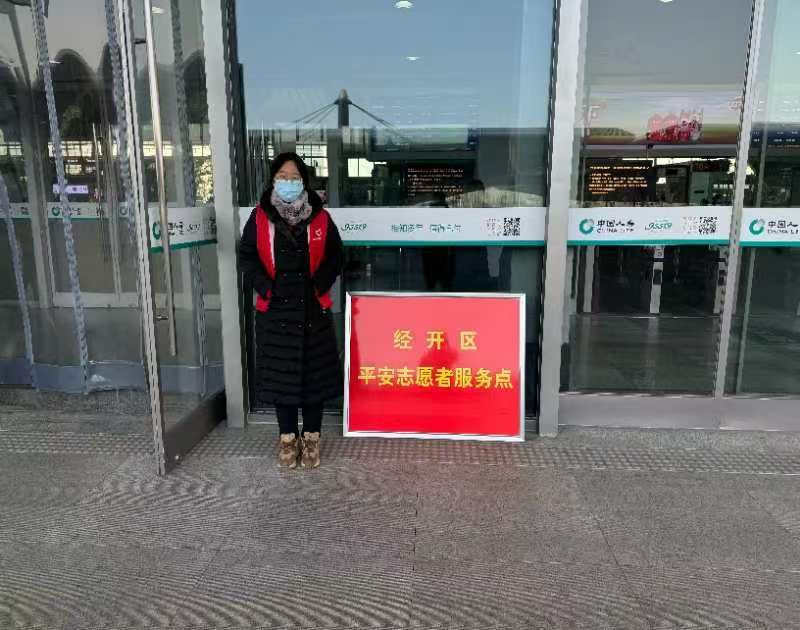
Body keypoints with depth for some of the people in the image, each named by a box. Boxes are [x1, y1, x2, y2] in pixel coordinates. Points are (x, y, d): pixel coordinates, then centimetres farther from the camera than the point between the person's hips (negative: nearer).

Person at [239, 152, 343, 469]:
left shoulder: (320, 217, 1)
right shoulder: (259, 217, 2)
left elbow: (334, 256, 3)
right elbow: (246, 256, 3)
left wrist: (319, 285, -10)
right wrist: (265, 287, -11)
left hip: (313, 309, 0)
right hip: (275, 309, 1)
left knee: (314, 371, 5)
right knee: (280, 371, 8)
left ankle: (311, 436, 21)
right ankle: (288, 436, 24)